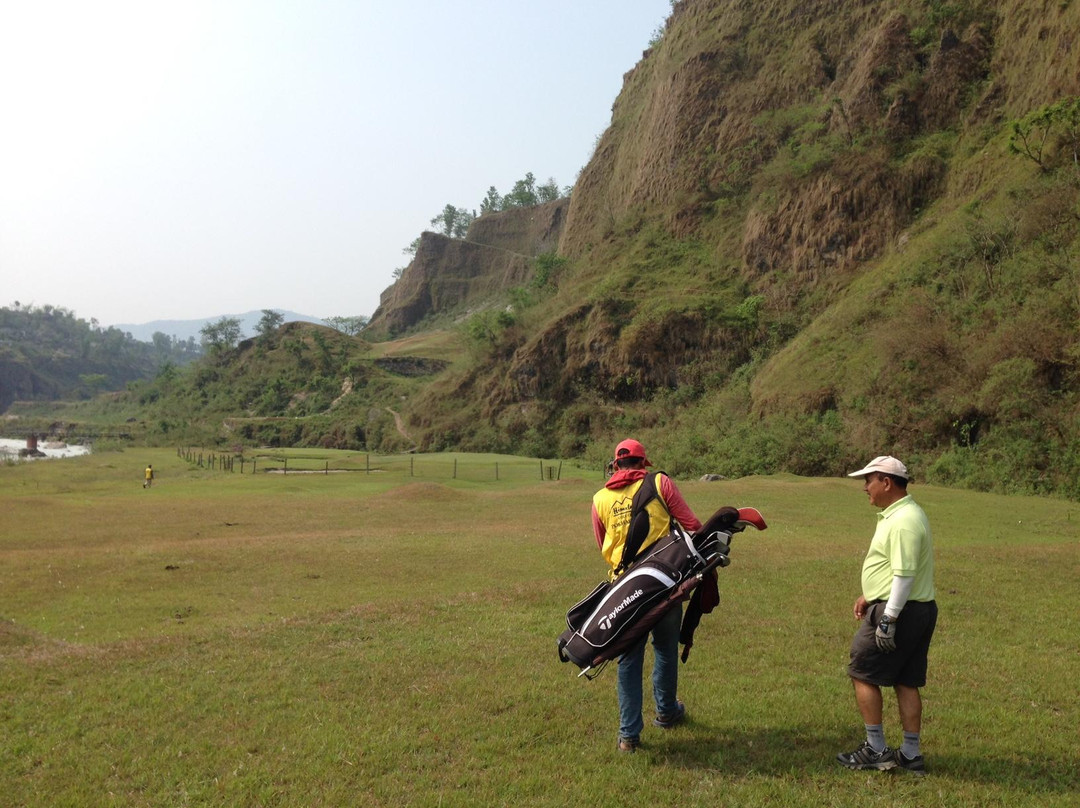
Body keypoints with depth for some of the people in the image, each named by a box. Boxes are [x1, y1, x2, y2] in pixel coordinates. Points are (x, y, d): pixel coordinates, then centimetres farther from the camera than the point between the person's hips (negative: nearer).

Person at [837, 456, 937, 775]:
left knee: (862, 674, 1)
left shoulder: (903, 521, -20)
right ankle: (911, 754, 19)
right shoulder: (899, 514, 14)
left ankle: (876, 750, 8)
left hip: (899, 611, -10)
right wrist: (870, 595, 22)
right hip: (921, 610, 10)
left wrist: (888, 619, -24)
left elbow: (904, 575, -25)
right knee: (907, 683, 13)